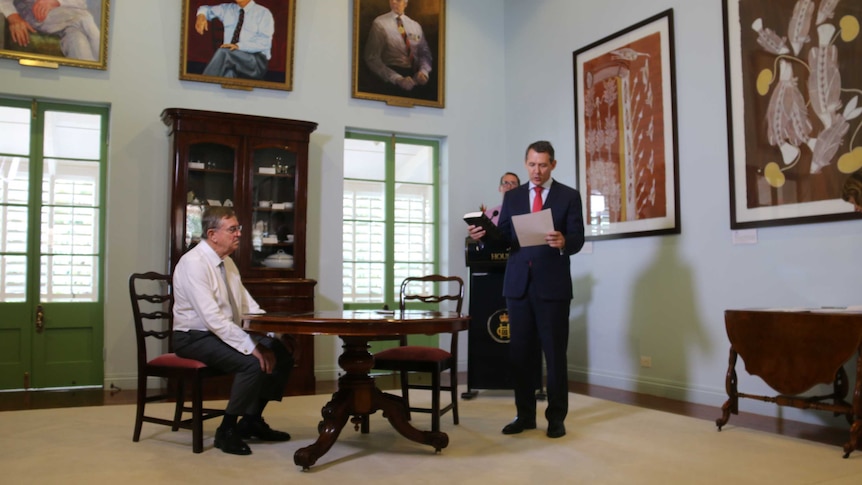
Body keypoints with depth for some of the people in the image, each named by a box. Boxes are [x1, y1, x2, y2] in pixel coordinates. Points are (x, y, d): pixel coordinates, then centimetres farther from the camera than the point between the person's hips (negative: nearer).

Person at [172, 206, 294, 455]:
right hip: (195, 338, -9)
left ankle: (252, 420, 10)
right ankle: (227, 431, -11)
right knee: (253, 363, -29)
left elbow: (248, 306, 8)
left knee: (282, 355, -2)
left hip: (224, 333, 9)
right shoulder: (194, 263, -20)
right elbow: (212, 318, -28)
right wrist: (251, 346, -29)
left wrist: (270, 333, -7)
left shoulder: (227, 262, 8)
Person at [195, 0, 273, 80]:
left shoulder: (264, 13, 0)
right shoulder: (228, 9, 18)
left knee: (223, 52, -33)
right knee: (228, 71, -35)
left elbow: (264, 42, -13)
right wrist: (201, 15, 3)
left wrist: (239, 46, -26)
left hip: (255, 62, -4)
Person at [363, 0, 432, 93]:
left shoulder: (416, 25, 15)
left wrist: (423, 71, -10)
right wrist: (397, 78, -18)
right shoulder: (380, 23, 2)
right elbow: (372, 59, -6)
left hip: (416, 74, 4)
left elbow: (424, 54, 14)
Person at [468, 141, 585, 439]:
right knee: (520, 352, 7)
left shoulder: (569, 196, 2)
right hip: (518, 283, 3)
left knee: (555, 353, 2)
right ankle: (525, 415, 20)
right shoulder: (512, 196, 12)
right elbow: (503, 238, 6)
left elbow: (578, 240, -6)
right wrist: (483, 235, -14)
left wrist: (563, 242, -28)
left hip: (553, 285, -3)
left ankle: (556, 418, 15)